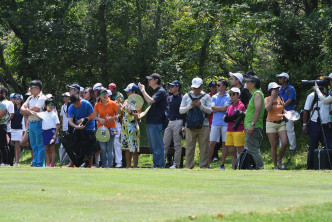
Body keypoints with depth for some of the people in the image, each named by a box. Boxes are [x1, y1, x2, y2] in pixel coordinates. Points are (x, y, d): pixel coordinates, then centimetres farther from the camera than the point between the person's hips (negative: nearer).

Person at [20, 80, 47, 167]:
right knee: (33, 145, 13)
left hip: (38, 123, -8)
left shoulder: (42, 98, -10)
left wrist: (25, 111, -1)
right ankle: (34, 163, 21)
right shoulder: (30, 98, 16)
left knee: (40, 144, -4)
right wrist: (27, 111, -11)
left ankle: (39, 164, -3)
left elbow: (34, 110, -16)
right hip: (31, 123, 8)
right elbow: (22, 108, 10)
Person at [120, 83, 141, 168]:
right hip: (125, 126, 7)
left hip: (133, 127, -7)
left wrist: (131, 112, -26)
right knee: (126, 148, 9)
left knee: (134, 149, -8)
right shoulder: (126, 101, 15)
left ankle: (135, 167, -6)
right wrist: (119, 105, -1)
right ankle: (128, 167, 14)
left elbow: (138, 115, -11)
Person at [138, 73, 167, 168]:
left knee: (157, 145, -9)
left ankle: (159, 165, -7)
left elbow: (150, 100, -23)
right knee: (152, 146, 12)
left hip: (156, 122, -10)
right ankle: (156, 164, 16)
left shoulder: (161, 91, -10)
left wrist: (143, 90, -13)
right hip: (150, 122, 10)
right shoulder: (155, 91, 20)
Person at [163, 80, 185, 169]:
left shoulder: (181, 98, -7)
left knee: (177, 144, -3)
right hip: (169, 122, 8)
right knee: (165, 143, 5)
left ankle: (176, 164, 0)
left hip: (178, 122, -8)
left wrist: (183, 126, -16)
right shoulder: (169, 98, 16)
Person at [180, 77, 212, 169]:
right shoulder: (187, 96, 14)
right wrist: (190, 106, -7)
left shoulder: (206, 97, 10)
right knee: (189, 147, -1)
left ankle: (204, 166, 0)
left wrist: (201, 106, -13)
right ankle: (188, 167, 2)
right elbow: (181, 110, 8)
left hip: (203, 126, -1)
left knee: (204, 148, -3)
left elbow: (209, 111, 1)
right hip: (190, 126, 1)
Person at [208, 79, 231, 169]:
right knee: (212, 143, 0)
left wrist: (216, 108, -1)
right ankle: (208, 163, 4)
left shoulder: (228, 97, 0)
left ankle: (222, 164, 6)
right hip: (215, 123, 3)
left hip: (225, 123, -3)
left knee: (224, 143, 0)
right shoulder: (214, 97, 14)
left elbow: (224, 108, -12)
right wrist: (221, 108, -6)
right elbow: (212, 108, 2)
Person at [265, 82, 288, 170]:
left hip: (281, 123, 4)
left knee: (284, 143, -11)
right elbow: (268, 109, -21)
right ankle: (275, 166, 6)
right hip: (271, 123, -4)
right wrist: (272, 97, -19)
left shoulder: (280, 99, 9)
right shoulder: (267, 99, -3)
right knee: (274, 145, -2)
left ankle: (279, 160, 13)